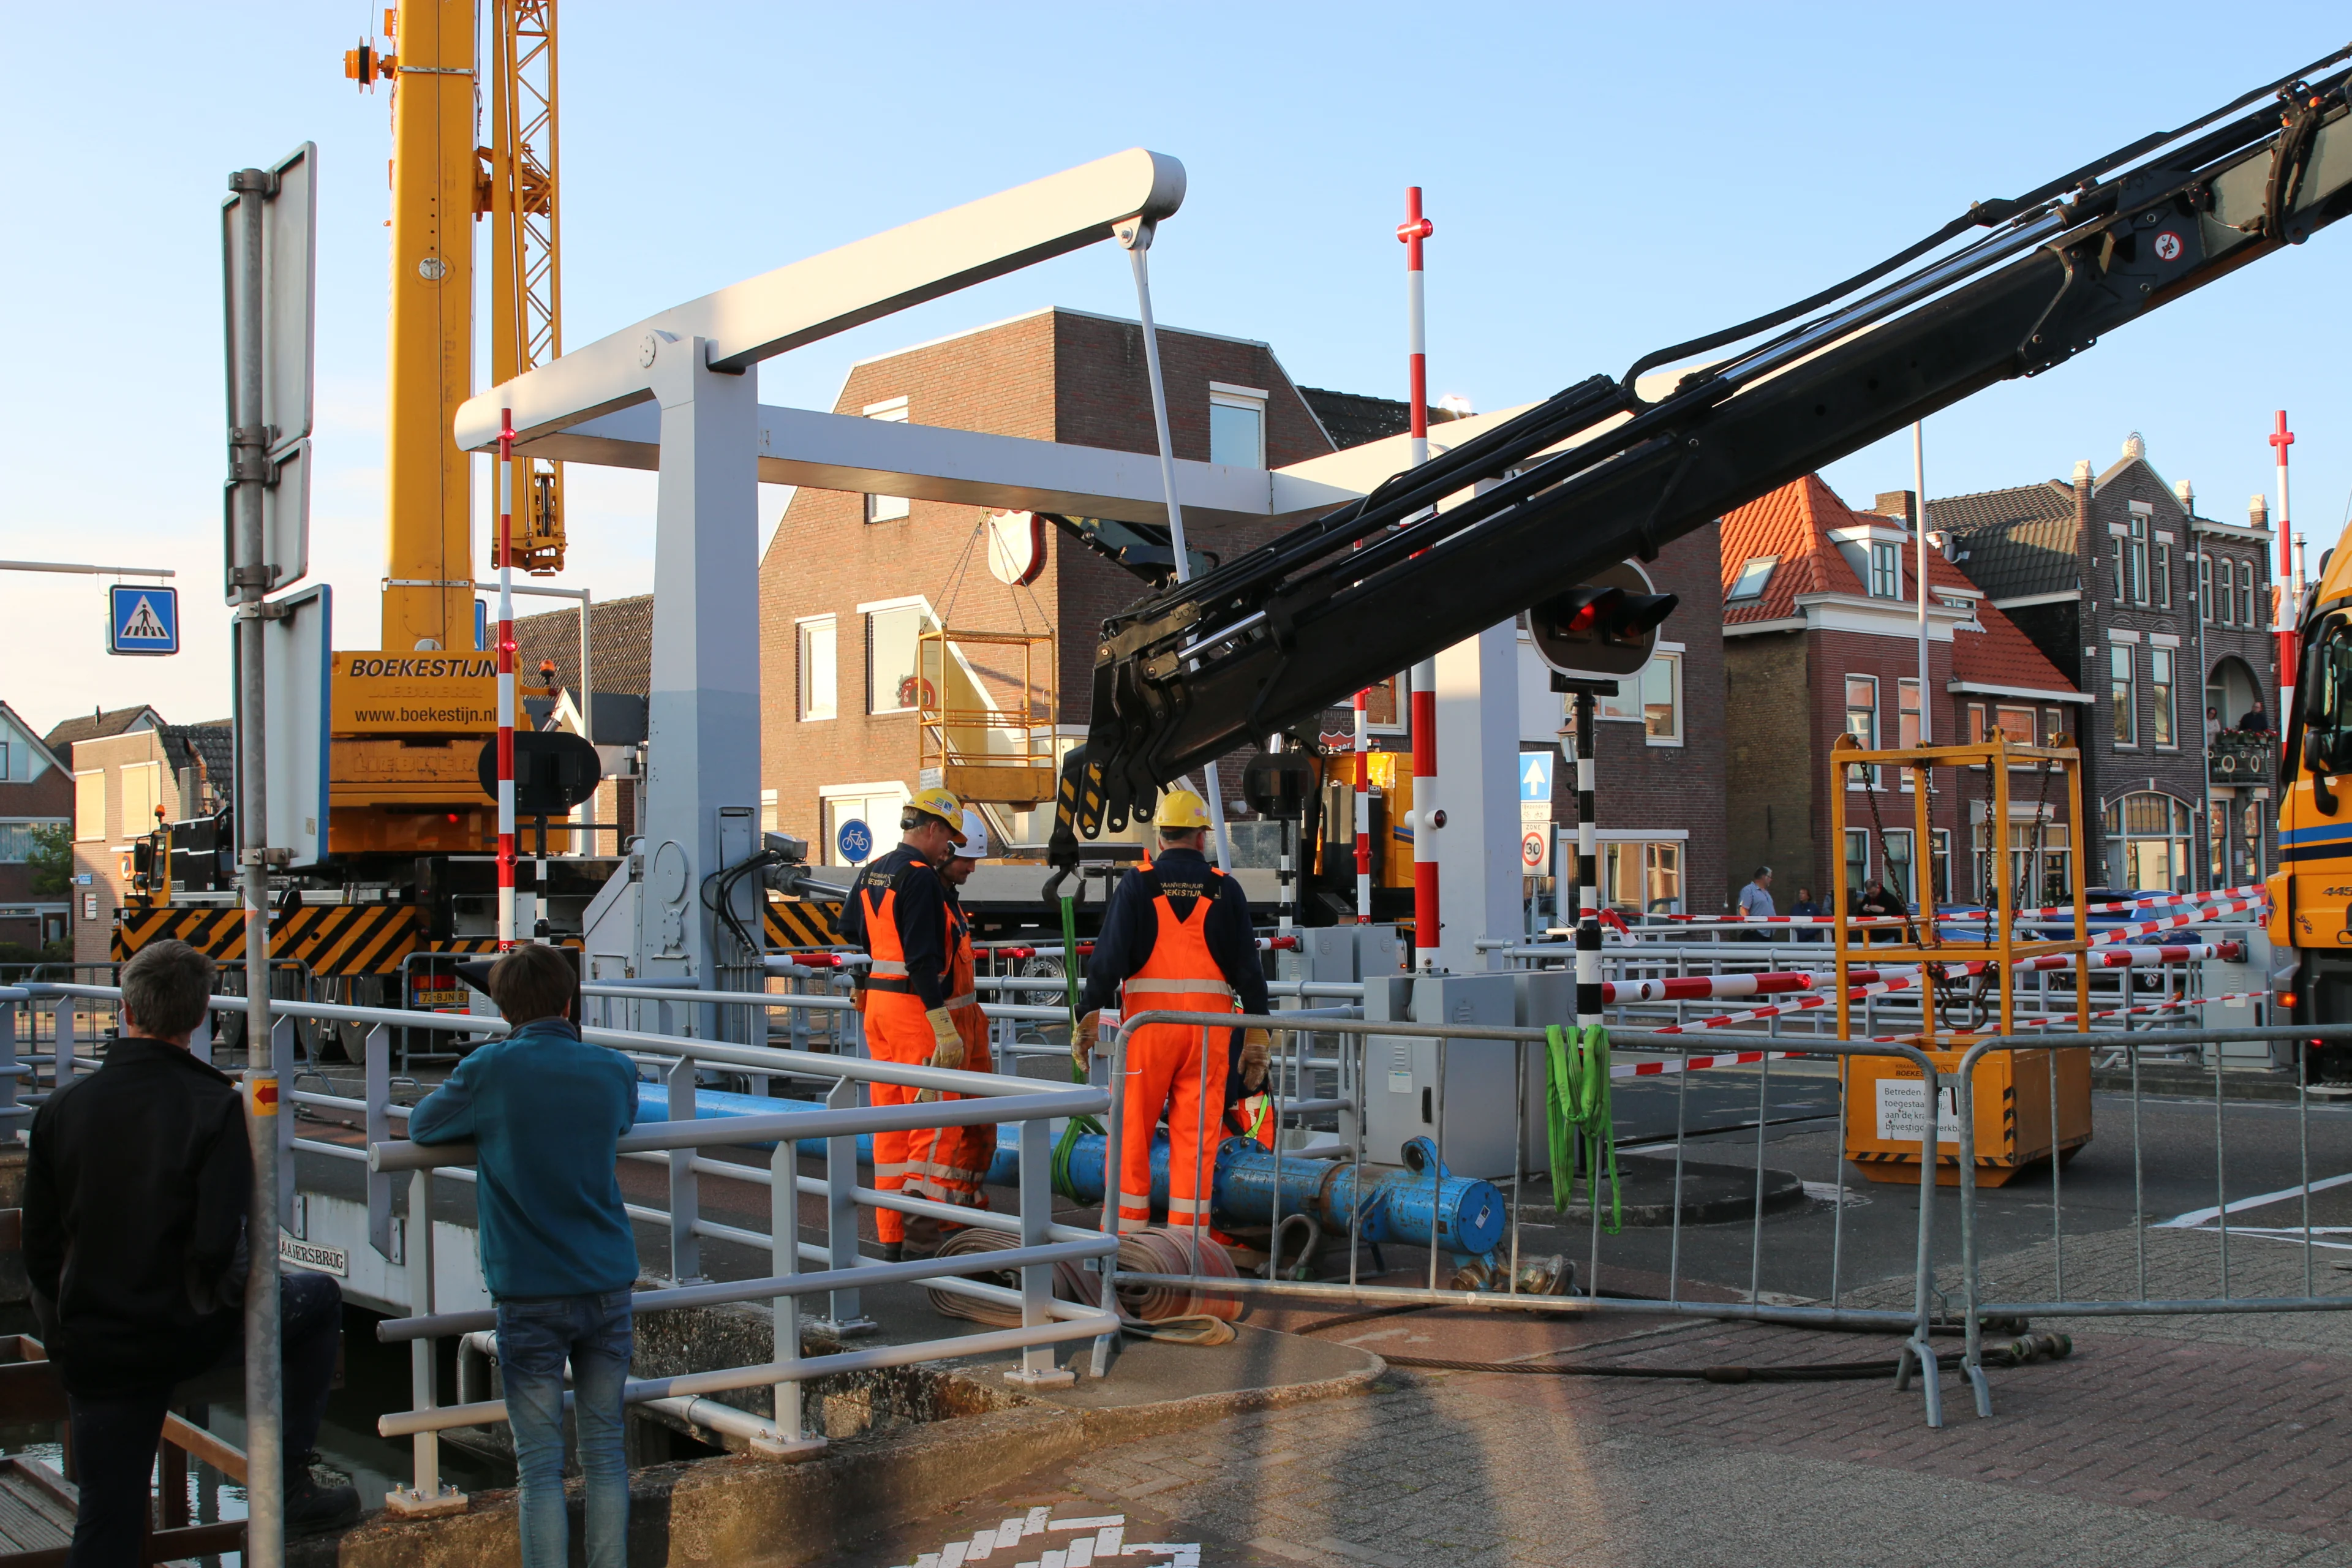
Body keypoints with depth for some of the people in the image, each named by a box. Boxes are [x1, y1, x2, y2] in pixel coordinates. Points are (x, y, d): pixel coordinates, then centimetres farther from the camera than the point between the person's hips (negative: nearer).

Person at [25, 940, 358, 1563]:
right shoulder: (218, 1107, -13)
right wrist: (216, 1303, 2)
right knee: (319, 1298, 22)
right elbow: (219, 1246, -20)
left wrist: (69, 1335, 18)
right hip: (189, 1335, -4)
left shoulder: (60, 1108, -1)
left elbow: (40, 1252, 3)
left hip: (94, 1350, 4)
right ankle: (289, 1484, 20)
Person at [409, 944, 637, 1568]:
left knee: (540, 1465, 2)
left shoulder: (491, 1070, -8)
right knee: (605, 1452, 12)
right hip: (608, 1284, 3)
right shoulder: (613, 1070, 2)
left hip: (529, 1292, -3)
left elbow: (420, 1127, 7)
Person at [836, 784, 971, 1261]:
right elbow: (922, 958, -21)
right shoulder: (921, 878, -15)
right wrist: (944, 1028, -22)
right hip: (914, 1006, -9)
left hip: (877, 1002, 9)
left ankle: (891, 1233, 16)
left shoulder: (871, 873, 11)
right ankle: (921, 1228, -4)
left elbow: (849, 930, 22)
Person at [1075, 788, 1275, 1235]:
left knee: (1133, 1126, 7)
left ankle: (1127, 1226, 10)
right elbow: (1247, 967, 5)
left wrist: (1089, 1015, -1)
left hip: (1148, 1018, -1)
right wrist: (1258, 1036, 11)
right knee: (1197, 1132, 5)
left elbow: (1109, 955, -6)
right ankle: (1187, 1232, 7)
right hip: (1209, 1022, 1)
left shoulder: (1137, 884, 0)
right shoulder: (1225, 889, 5)